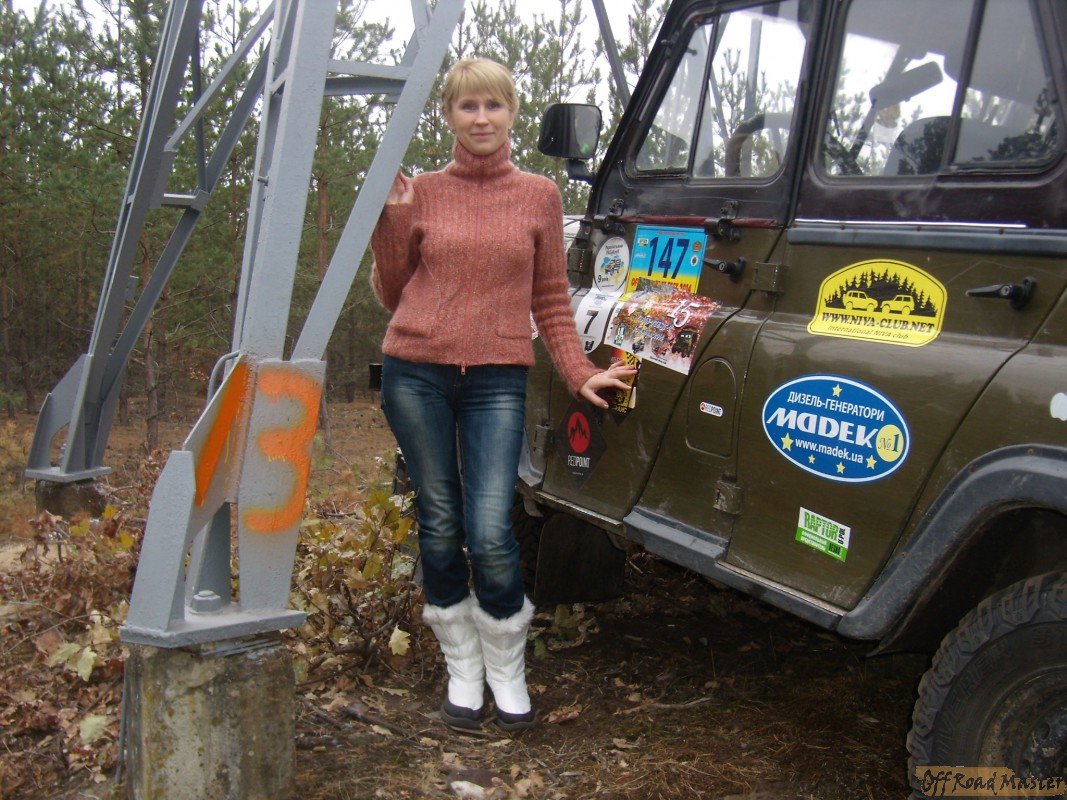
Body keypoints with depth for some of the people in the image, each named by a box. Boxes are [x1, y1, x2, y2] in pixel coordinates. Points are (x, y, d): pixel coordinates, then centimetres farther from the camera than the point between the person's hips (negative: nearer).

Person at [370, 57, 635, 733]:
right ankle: (463, 672, 23)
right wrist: (391, 219, -2)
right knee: (440, 529, 5)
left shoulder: (539, 195, 8)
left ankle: (508, 676, 14)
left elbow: (551, 301, 11)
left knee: (490, 534, -9)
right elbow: (392, 294, 10)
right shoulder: (421, 192, 7)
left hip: (498, 380, -1)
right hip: (417, 375, 1)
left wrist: (580, 372, 1)